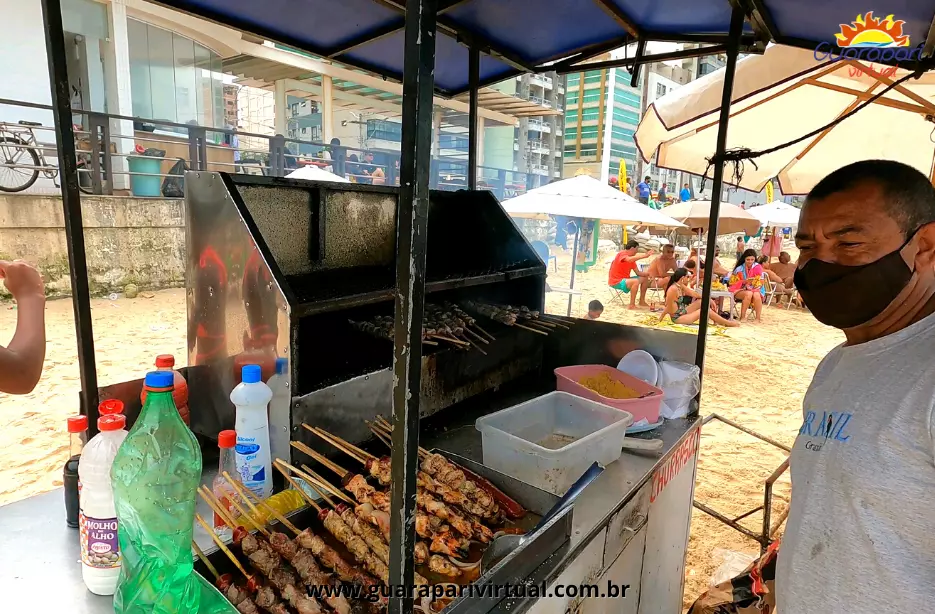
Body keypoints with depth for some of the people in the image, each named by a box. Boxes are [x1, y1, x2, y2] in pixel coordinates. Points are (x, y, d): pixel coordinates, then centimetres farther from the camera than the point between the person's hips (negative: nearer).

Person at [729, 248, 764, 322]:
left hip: (755, 290, 1)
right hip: (740, 290, -1)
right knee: (748, 294, -35)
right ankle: (742, 317, -29)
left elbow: (760, 282, -2)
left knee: (756, 295, -34)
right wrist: (744, 282, -19)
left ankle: (758, 317, -30)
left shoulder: (758, 267, 0)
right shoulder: (739, 269, -2)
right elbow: (732, 283, -3)